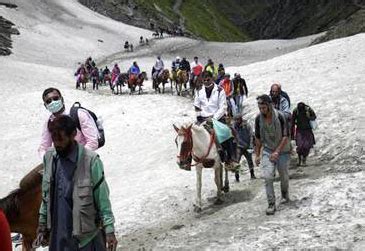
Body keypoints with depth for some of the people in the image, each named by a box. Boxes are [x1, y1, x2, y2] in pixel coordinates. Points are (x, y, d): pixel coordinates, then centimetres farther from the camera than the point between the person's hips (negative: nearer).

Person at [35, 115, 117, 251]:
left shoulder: (90, 161, -16)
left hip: (85, 235, -4)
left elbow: (103, 199, -11)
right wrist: (42, 226, 12)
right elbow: (46, 195, 10)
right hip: (57, 233, 5)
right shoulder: (49, 157, 0)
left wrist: (109, 231, -12)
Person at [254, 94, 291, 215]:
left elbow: (285, 136, -17)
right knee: (267, 177, -13)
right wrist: (257, 154, 7)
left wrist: (277, 152, -23)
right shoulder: (258, 119, -7)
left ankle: (285, 195, 43)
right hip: (267, 150, 2)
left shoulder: (280, 116, -19)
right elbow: (258, 138, 5)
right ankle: (271, 204, -9)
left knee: (284, 175, 13)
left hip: (282, 150, -2)